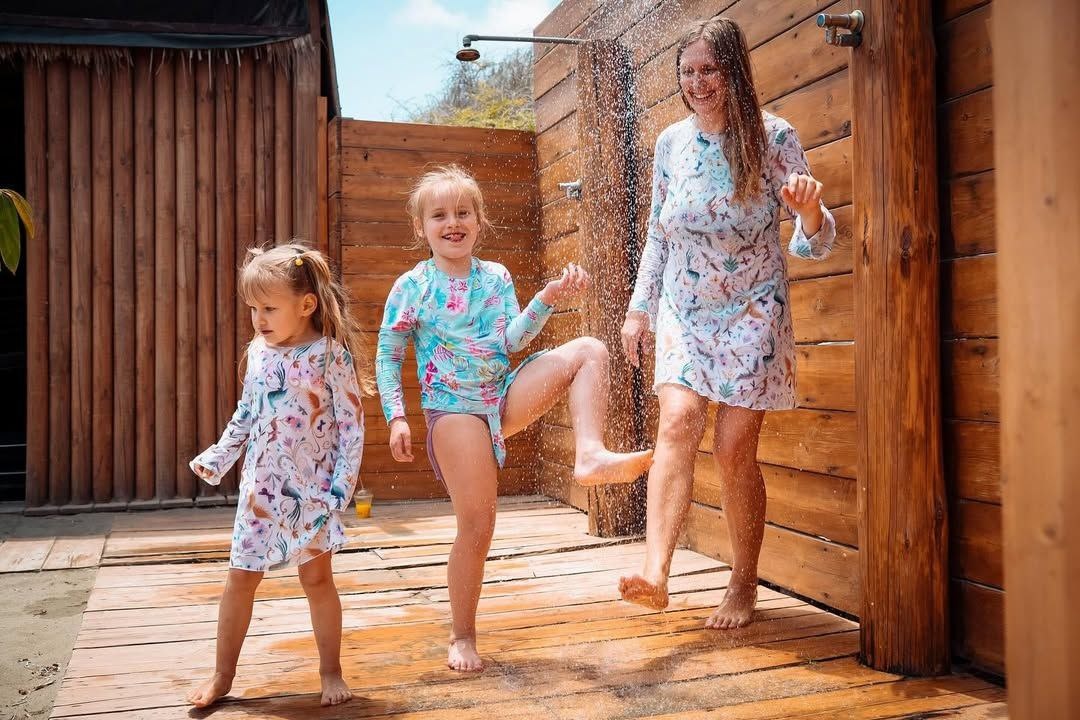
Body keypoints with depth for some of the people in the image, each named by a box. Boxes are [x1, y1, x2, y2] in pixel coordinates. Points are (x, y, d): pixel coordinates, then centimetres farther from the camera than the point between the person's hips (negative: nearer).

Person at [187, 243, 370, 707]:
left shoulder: (331, 355, -12)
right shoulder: (258, 352, 3)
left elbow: (351, 425, -11)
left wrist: (342, 483, -15)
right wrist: (217, 458, 11)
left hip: (311, 488, -4)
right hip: (259, 486, 5)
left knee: (317, 578, 5)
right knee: (240, 579, 10)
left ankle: (331, 673, 22)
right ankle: (222, 676, 25)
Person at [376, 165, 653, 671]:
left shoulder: (496, 277, 8)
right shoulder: (411, 286, -1)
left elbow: (512, 340, -2)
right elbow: (387, 355, 2)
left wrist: (547, 299, -17)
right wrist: (396, 417, -7)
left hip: (506, 394, 4)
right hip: (454, 408, -4)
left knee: (589, 350, -14)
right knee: (476, 525, -5)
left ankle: (591, 456, -28)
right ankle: (462, 638, 13)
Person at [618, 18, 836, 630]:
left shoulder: (774, 137, -7)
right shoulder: (671, 143, 4)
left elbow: (817, 245, -8)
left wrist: (811, 212, -30)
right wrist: (639, 308, 10)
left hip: (752, 314, -3)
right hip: (683, 313, 3)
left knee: (735, 449, -4)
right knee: (678, 423, -19)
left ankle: (744, 585, 14)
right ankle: (656, 574, -28)